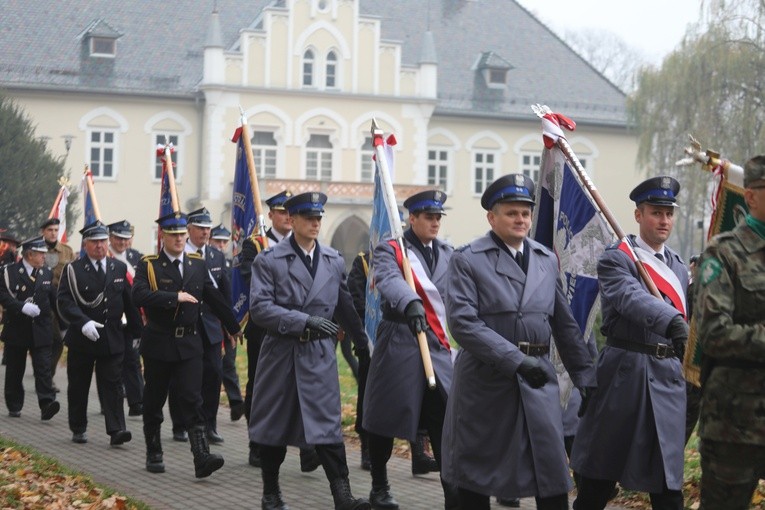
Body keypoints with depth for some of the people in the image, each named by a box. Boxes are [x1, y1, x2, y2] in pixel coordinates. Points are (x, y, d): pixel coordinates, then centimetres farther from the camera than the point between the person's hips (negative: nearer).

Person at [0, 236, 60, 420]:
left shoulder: (47, 273, 9)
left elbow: (54, 300, 12)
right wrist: (22, 306, -26)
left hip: (41, 330, 2)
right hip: (16, 330, -2)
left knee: (43, 368, -9)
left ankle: (47, 405, -17)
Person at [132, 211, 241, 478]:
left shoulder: (198, 264, 8)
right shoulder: (148, 265, -3)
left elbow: (215, 298, 16)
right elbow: (139, 295, -21)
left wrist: (234, 328, 21)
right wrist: (175, 297, -24)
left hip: (189, 344, 2)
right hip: (158, 343, -1)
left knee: (193, 401, -7)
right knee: (154, 401, 10)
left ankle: (202, 458, -15)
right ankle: (153, 454, 24)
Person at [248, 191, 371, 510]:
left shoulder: (335, 262, 8)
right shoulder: (269, 260, -4)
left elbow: (345, 307, 18)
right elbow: (260, 308, -13)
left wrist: (362, 346, 23)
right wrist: (304, 321, -20)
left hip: (320, 355, 2)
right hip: (280, 353, -2)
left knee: (328, 424, -5)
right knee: (275, 425, 8)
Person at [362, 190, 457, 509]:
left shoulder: (448, 254, 15)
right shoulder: (389, 250, -3)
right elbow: (390, 280, -25)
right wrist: (411, 303, -45)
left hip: (440, 347, 4)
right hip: (398, 346, -3)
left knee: (447, 423, -5)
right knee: (385, 419, 7)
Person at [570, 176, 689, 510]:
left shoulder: (679, 266, 15)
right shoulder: (616, 259, -7)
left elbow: (686, 323, 19)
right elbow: (634, 300, -27)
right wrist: (674, 324, -43)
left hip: (669, 375, 5)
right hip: (626, 371, -5)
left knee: (668, 482, 5)